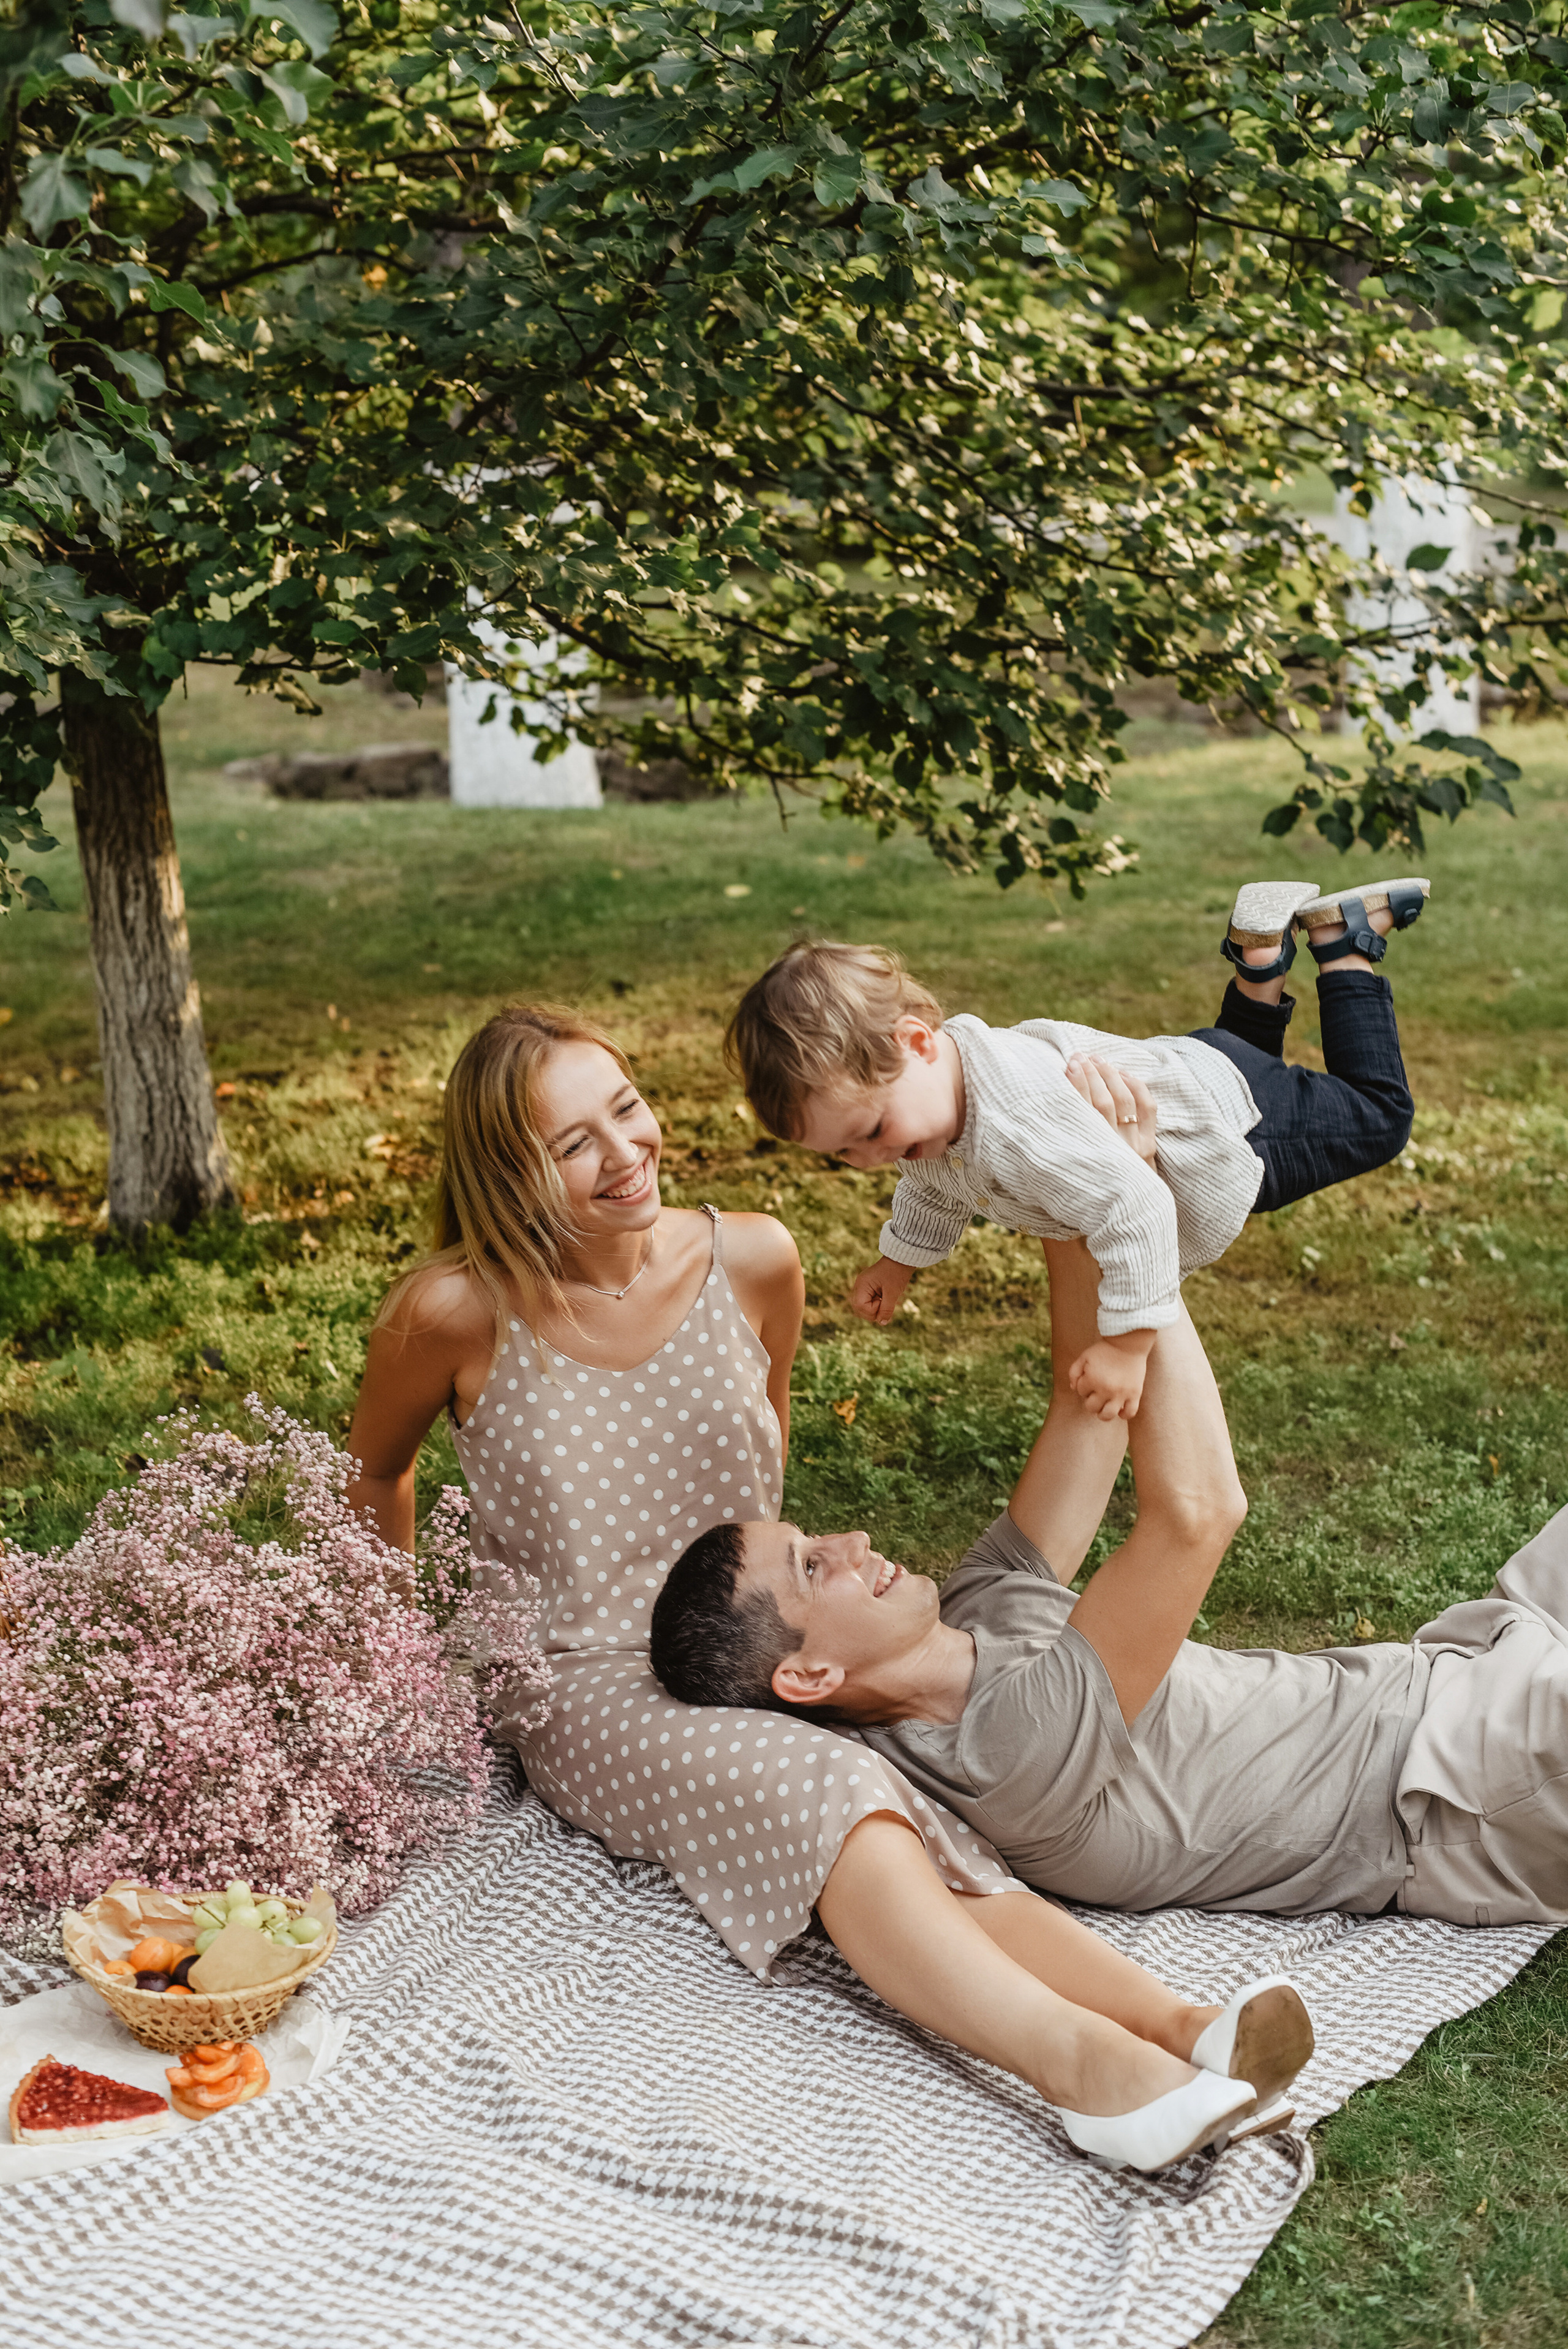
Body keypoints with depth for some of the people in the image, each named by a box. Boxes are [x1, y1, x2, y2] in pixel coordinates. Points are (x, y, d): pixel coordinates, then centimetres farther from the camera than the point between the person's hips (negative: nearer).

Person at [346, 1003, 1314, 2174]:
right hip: (582, 1691, -3)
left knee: (908, 1822, -31)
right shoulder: (458, 1312, -11)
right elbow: (374, 1474, 10)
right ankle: (1078, 2056, -55)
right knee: (817, 1794, -35)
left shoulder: (751, 1262, -2)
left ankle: (1175, 2023, -53)